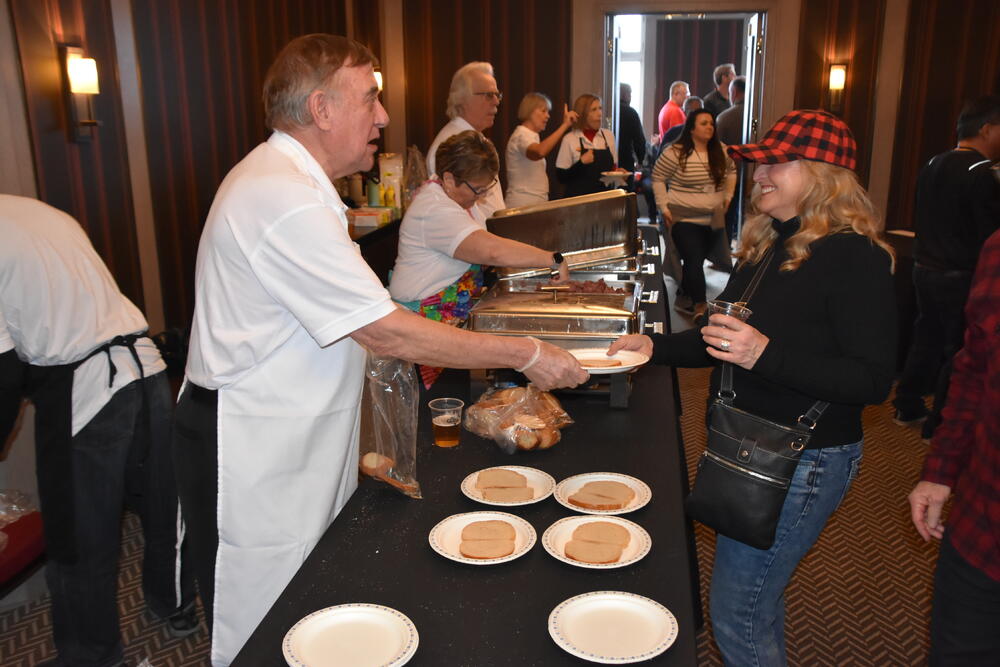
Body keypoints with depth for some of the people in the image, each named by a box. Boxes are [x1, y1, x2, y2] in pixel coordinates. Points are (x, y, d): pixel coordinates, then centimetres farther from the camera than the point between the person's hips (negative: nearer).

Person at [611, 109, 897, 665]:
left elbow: (873, 380, -23)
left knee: (736, 616, -1)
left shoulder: (854, 257, -18)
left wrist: (766, 355, -34)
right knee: (760, 598, 24)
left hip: (801, 462, -9)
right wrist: (655, 345, 7)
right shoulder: (769, 246, 9)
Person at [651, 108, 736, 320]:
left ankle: (684, 300, 29)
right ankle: (700, 306, -11)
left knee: (696, 261, 13)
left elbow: (731, 171, 22)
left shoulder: (721, 151, 5)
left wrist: (727, 196, 14)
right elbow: (658, 178, -4)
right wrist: (663, 207, -8)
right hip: (683, 219, -6)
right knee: (695, 261, -15)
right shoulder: (675, 153, -11)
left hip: (712, 220, 6)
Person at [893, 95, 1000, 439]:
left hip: (924, 269, 8)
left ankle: (907, 408, 28)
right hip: (960, 277, -8)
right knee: (959, 351, 2)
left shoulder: (932, 166, 8)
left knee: (926, 338, 19)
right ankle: (938, 425, 10)